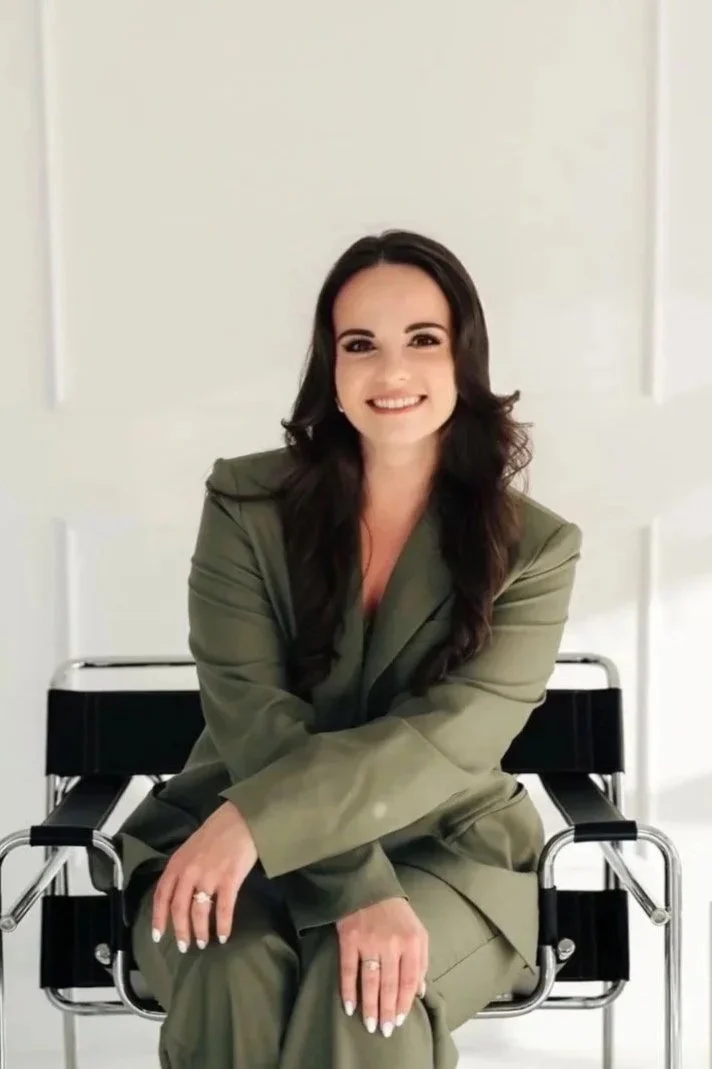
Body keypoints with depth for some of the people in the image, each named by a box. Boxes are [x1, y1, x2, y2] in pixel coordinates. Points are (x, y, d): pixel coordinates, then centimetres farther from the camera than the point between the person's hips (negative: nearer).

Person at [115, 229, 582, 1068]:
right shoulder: (246, 504, -4)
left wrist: (259, 818, -29)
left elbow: (447, 738, -16)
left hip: (444, 852, 0)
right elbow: (253, 714, -13)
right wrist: (358, 887, -26)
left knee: (365, 998, -30)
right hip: (235, 841, 1)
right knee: (233, 980, -29)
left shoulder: (536, 548, -4)